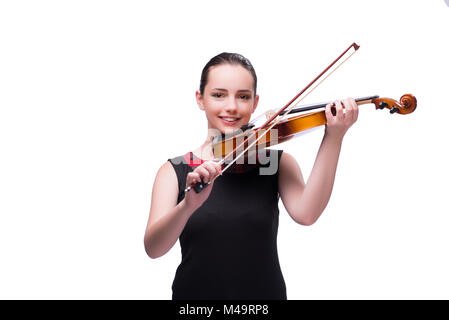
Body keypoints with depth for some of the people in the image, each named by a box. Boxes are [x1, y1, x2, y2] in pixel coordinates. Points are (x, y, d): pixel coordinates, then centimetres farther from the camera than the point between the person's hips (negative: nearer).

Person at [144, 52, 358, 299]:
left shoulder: (278, 163, 0)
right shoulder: (175, 171, -2)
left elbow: (305, 213, -18)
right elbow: (153, 248, -14)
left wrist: (334, 137, -25)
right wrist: (188, 206, -31)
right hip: (193, 290, 0)